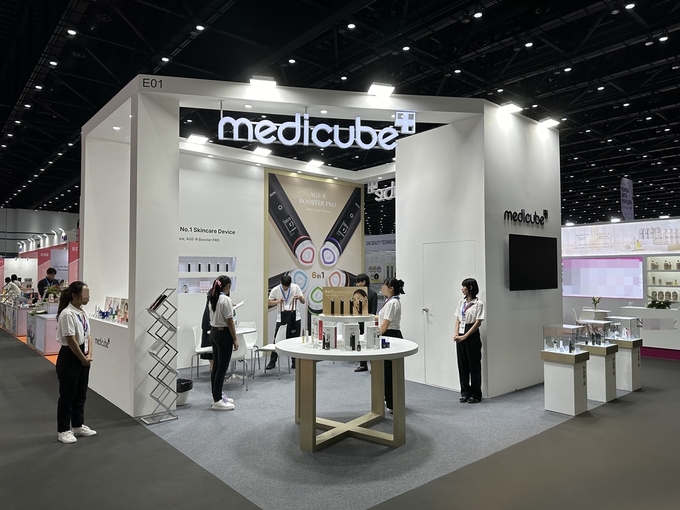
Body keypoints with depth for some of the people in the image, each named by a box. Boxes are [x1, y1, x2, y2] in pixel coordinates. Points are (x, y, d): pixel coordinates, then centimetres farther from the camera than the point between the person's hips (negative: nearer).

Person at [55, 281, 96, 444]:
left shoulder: (82, 313, 6)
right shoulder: (67, 314, -21)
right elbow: (71, 341, -21)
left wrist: (89, 354, -2)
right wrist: (83, 359, -12)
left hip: (83, 358, 9)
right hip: (70, 358, -9)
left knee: (81, 393, 17)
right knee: (67, 395, 4)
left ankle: (78, 426, 31)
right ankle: (63, 430, 18)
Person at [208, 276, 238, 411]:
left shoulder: (213, 299, 9)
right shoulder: (226, 299, -18)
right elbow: (229, 321, -18)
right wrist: (235, 339, -12)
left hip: (214, 333, 9)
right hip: (224, 334, -9)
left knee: (216, 367, 14)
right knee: (222, 368, -4)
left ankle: (217, 396, 23)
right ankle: (217, 401, 0)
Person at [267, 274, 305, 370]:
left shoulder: (296, 287, -3)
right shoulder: (275, 290, -4)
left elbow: (303, 302, 2)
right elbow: (269, 302, 4)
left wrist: (300, 297, -21)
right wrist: (277, 301, -15)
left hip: (294, 316, 1)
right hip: (281, 317, -1)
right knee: (277, 339, -1)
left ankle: (294, 362, 19)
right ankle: (272, 361, 11)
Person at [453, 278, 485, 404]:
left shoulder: (478, 303, -8)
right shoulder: (461, 302, 9)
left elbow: (478, 322, -12)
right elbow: (458, 320, 10)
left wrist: (465, 336, -15)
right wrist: (456, 334, -6)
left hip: (472, 336, -6)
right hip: (461, 336, 6)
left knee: (474, 365, 3)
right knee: (462, 365, 9)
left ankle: (475, 395, 13)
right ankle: (465, 392, 20)